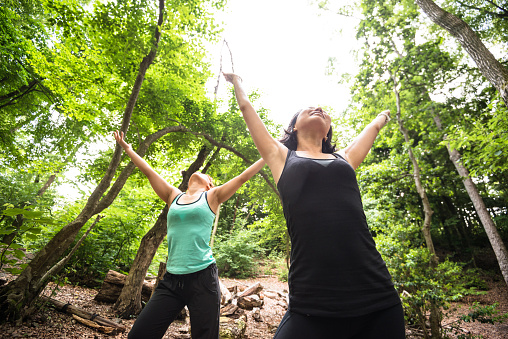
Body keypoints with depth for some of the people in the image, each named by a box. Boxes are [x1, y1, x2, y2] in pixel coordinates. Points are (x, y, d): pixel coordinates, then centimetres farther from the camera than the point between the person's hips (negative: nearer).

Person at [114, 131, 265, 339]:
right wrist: (127, 148, 30)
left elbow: (244, 176, 6)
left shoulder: (212, 197, 6)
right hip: (172, 279, 3)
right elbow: (148, 171, 21)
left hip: (203, 277, -3)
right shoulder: (173, 197, 13)